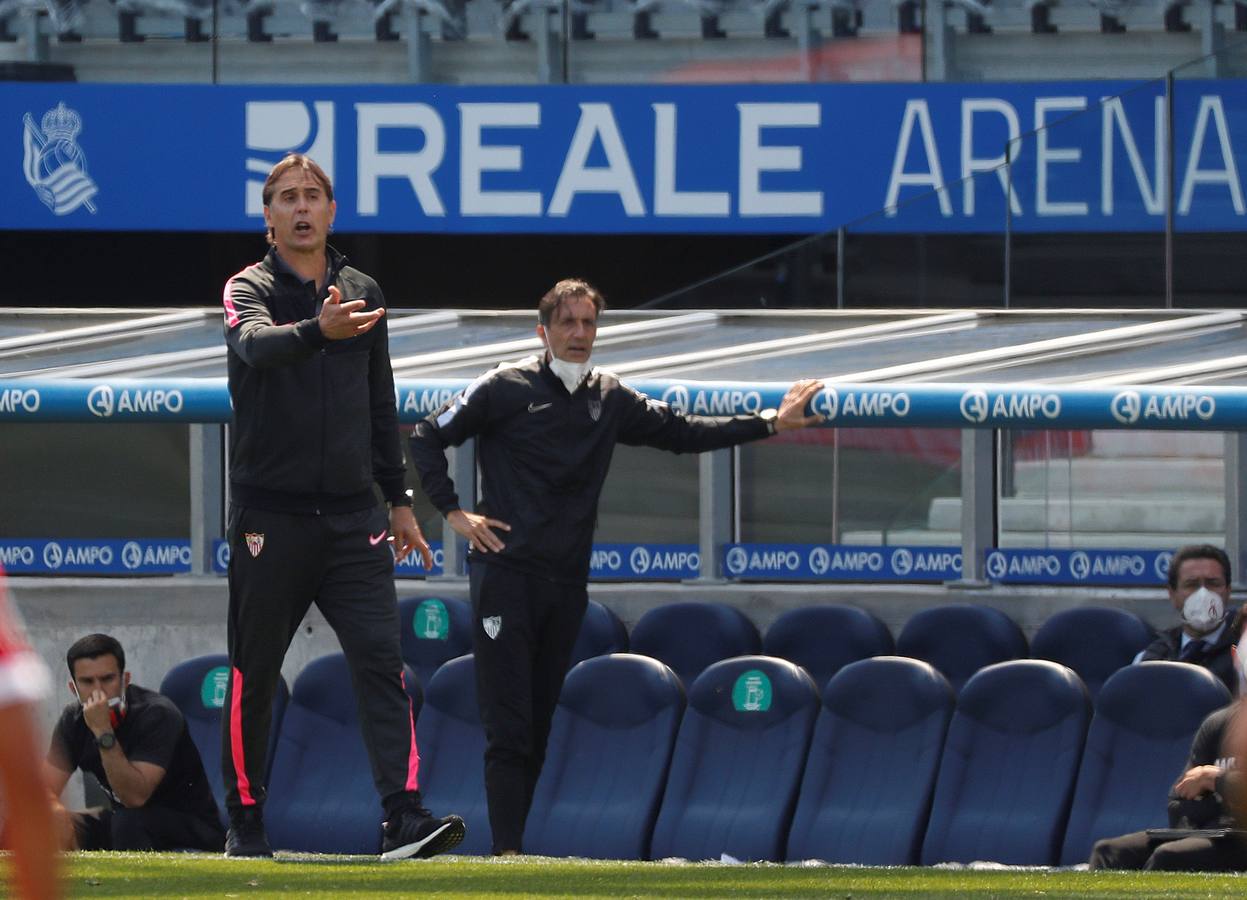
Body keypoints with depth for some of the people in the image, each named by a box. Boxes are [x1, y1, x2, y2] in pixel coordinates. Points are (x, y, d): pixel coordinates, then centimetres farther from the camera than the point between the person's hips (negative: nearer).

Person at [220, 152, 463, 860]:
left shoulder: (364, 294, 13)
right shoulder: (250, 289, -2)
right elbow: (257, 344, -26)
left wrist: (399, 499, 18)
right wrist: (318, 331, -47)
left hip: (352, 516, 3)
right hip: (271, 519, -3)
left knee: (382, 661, -10)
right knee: (255, 673, 4)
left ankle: (405, 815, -17)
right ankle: (246, 821, 16)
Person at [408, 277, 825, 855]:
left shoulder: (609, 400, 12)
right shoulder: (506, 390, -1)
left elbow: (681, 433, 18)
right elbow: (428, 438, 3)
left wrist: (770, 424, 14)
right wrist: (453, 513, -5)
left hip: (567, 584, 5)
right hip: (506, 574, -5)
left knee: (537, 729, 7)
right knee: (509, 726, -11)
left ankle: (511, 844, 12)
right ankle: (506, 851, -15)